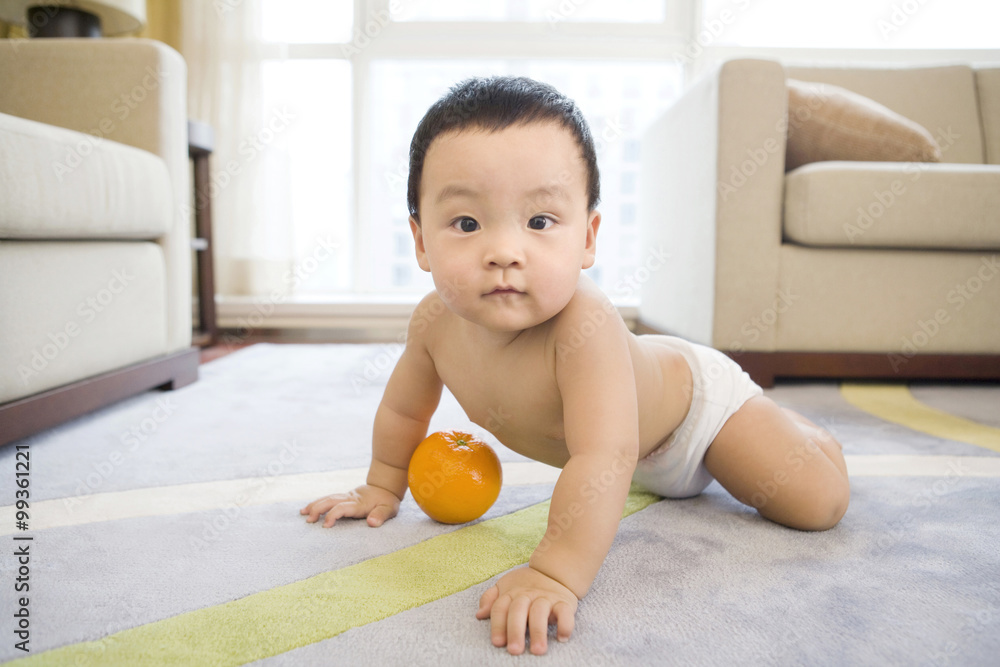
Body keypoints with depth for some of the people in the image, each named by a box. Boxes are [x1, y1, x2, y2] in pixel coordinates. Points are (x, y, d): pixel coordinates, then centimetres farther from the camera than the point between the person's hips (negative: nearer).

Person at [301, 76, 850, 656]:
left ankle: (799, 433, 25)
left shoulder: (583, 325, -46)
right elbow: (405, 408, -6)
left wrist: (556, 574, -56)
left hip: (697, 396, -5)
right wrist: (384, 487, 3)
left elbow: (604, 457, -52)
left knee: (821, 505, -3)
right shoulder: (436, 321, -25)